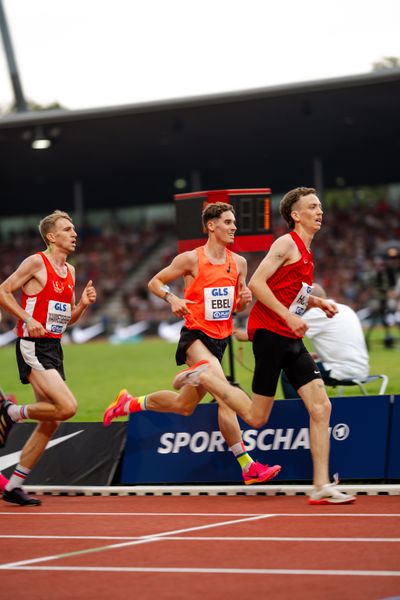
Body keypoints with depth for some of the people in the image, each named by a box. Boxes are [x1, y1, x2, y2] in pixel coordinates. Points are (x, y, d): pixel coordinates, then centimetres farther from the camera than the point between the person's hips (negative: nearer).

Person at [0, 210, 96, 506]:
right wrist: (27, 319, -19)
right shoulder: (36, 262, -8)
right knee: (68, 407, -23)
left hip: (54, 348, 9)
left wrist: (83, 304, 3)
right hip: (33, 346, -9)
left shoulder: (70, 271, 16)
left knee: (50, 422, 7)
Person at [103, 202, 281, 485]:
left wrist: (244, 300, -5)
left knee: (184, 405, 12)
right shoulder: (191, 259, -8)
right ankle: (248, 466, -23)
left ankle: (130, 403, 35)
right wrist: (172, 298, -16)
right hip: (196, 335, -7)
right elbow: (155, 282, 3)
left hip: (220, 339, 7)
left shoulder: (239, 262, 8)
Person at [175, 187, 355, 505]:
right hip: (269, 333, -9)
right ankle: (202, 376, 17)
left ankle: (322, 487, -4)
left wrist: (318, 302, 15)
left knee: (321, 407, -4)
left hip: (291, 339, 9)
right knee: (256, 418, -3)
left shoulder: (305, 252, 19)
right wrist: (288, 315, -22)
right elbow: (256, 283, -18)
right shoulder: (287, 243, -9)